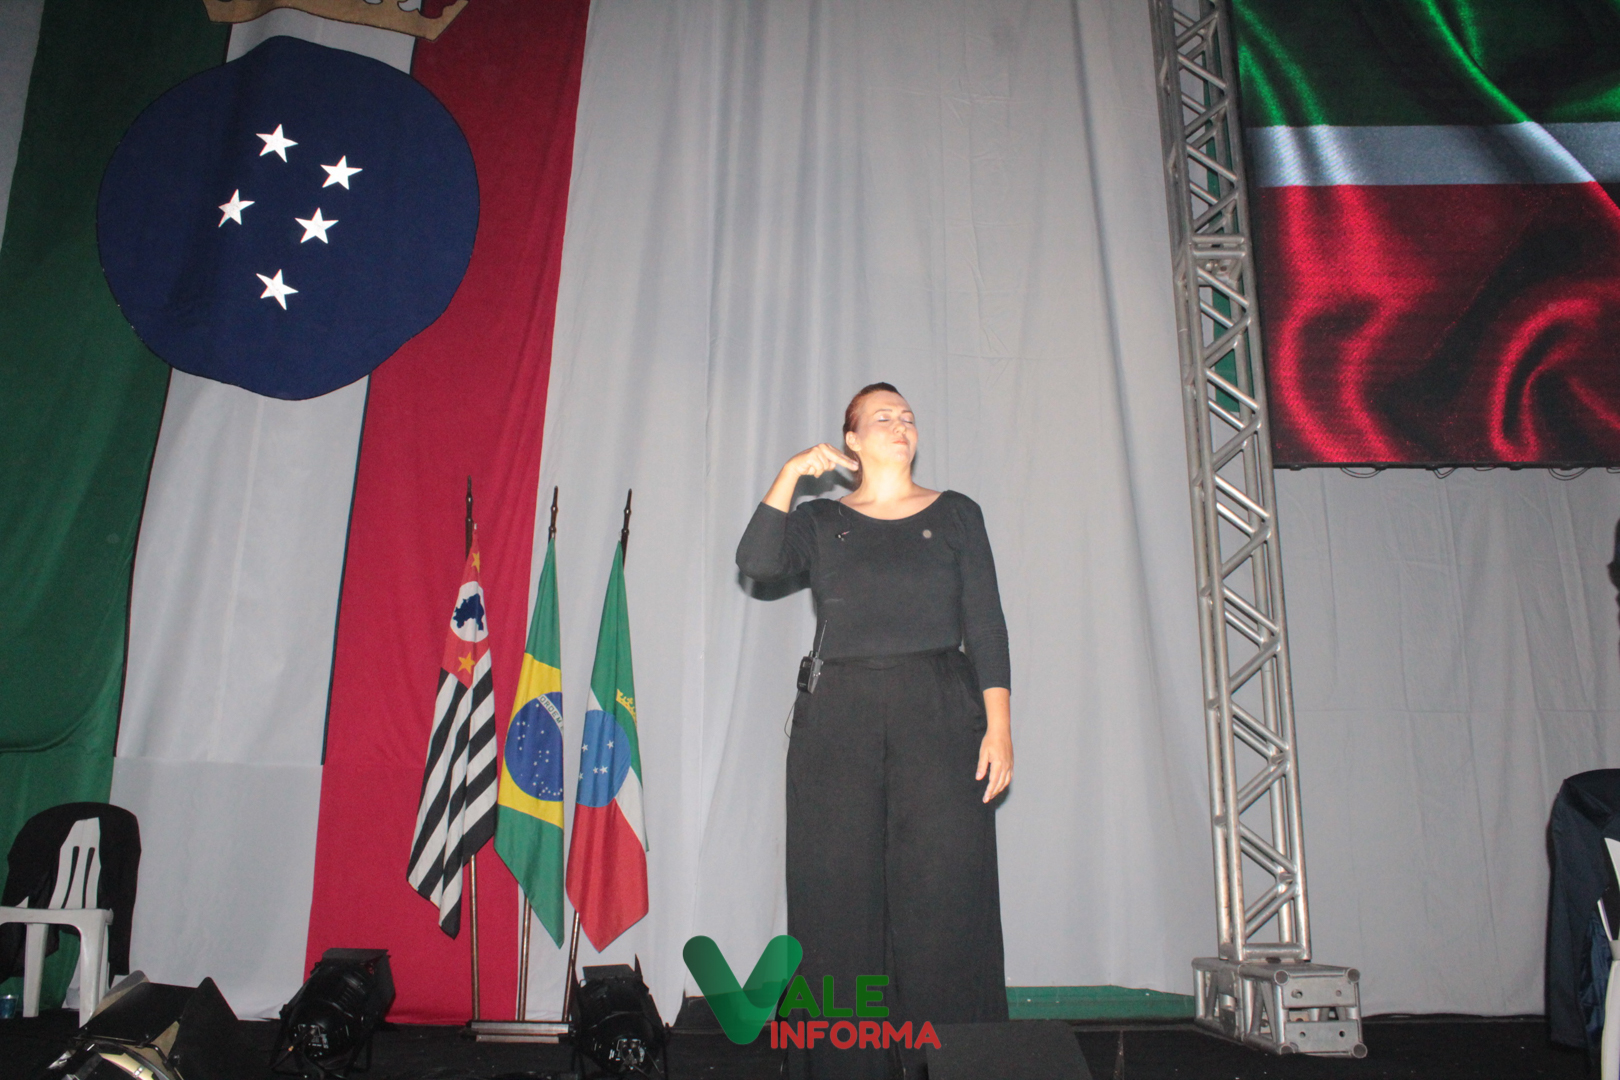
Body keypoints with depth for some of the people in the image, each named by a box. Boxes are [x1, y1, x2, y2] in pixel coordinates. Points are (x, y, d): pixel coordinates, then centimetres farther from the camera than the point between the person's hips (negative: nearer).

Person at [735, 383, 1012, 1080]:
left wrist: (998, 725, -4)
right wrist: (790, 475, -7)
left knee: (943, 898, -4)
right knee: (839, 899, 1)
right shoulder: (821, 520, 15)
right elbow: (757, 562, -5)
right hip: (837, 716, 1)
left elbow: (986, 625, 6)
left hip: (939, 715, 0)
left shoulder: (956, 514, 13)